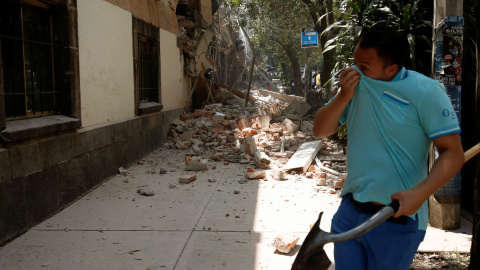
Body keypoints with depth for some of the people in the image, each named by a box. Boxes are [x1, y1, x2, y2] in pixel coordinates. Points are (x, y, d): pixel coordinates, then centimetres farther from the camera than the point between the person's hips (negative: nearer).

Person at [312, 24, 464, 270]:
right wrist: (343, 96, -14)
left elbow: (453, 153, -13)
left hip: (397, 219, -5)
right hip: (350, 212, 5)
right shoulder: (355, 84, 2)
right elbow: (320, 131, 2)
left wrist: (420, 194, -27)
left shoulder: (425, 92, -14)